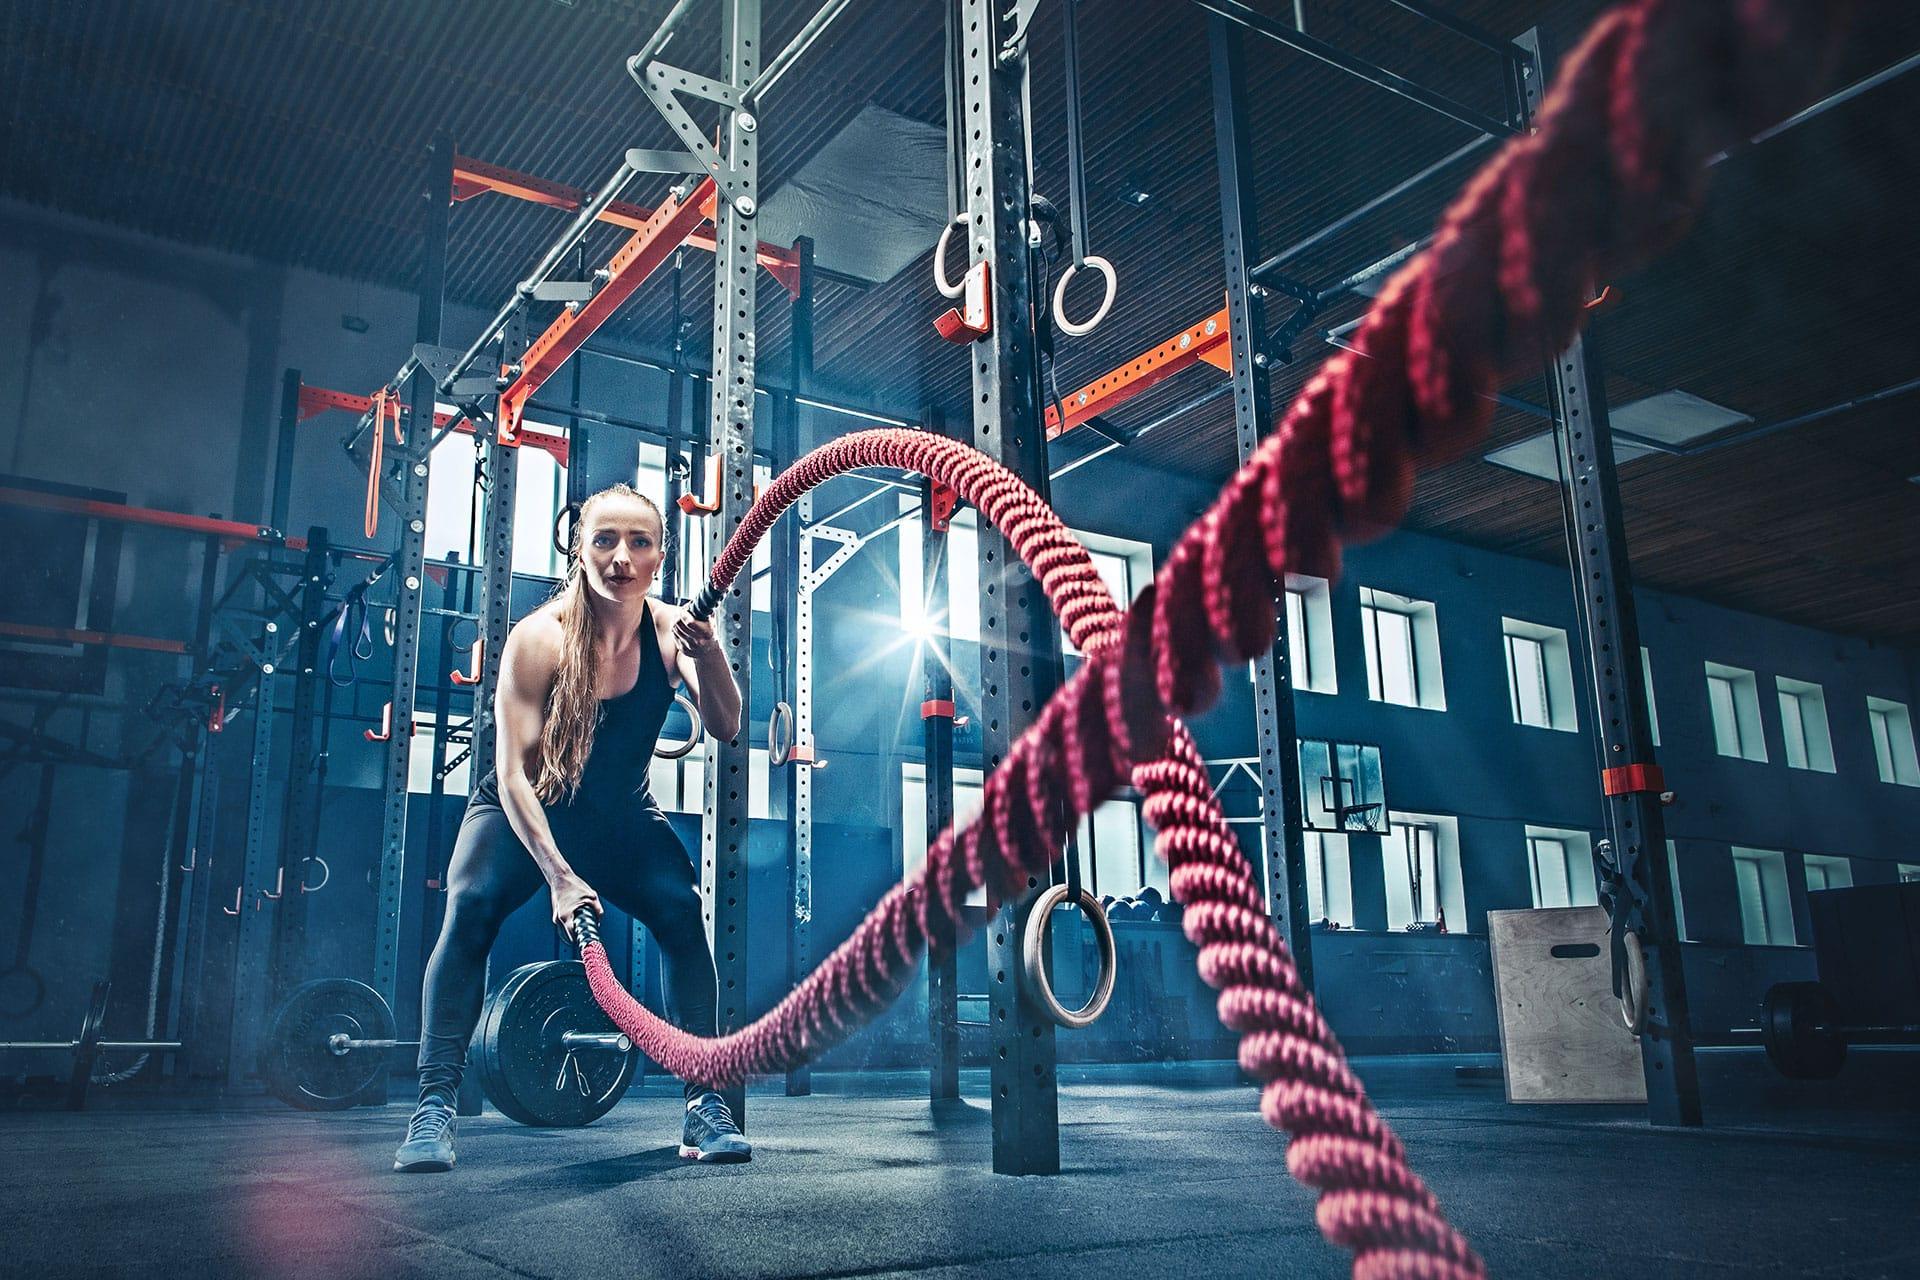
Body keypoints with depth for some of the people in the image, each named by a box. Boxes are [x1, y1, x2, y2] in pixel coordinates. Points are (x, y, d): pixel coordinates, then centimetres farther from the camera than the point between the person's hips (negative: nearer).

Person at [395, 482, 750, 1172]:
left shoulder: (670, 630, -17)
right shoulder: (539, 637, -25)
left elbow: (725, 726, -27)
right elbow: (513, 772, -26)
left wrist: (708, 651, -46)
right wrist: (559, 876, -36)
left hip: (622, 815, 2)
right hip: (526, 810, -2)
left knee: (682, 911, -22)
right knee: (469, 911, -27)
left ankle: (704, 1104, -15)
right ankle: (434, 1108, -21)